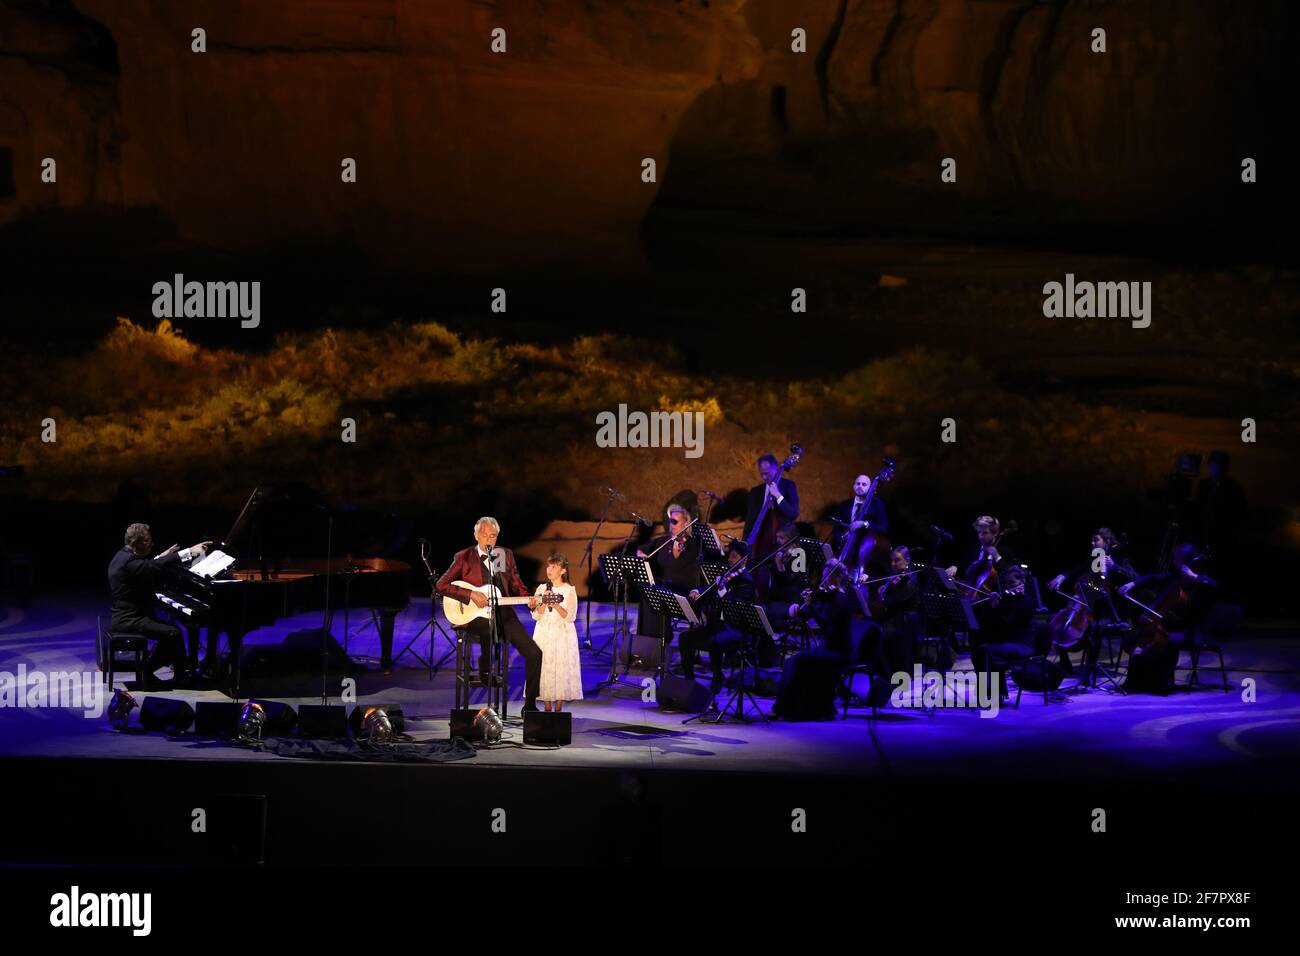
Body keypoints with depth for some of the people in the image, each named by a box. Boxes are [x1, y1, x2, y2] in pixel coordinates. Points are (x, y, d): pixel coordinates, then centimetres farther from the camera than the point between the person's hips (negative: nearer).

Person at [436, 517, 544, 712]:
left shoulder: (506, 555, 13)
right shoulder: (464, 558, 1)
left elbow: (516, 584, 15)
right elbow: (442, 585, -5)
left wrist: (528, 599, -7)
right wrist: (472, 595, -16)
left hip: (503, 612, 4)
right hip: (475, 615, -4)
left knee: (534, 653, -10)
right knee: (488, 629, -41)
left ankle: (530, 704, 3)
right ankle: (484, 670, -11)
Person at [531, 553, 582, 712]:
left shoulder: (569, 591, -1)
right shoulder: (541, 588, 6)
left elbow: (570, 617, -8)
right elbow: (536, 615, 2)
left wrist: (557, 606, -22)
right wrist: (544, 603, -15)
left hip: (563, 635, -2)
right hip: (544, 635, 2)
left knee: (561, 669, -4)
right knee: (545, 668, 0)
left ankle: (558, 709, 4)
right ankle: (547, 709, 7)